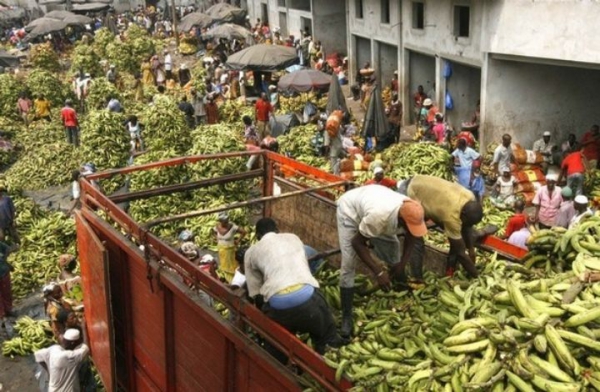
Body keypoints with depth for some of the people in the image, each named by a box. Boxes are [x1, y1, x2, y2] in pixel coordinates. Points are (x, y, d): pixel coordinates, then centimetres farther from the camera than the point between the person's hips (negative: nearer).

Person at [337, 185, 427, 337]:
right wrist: (379, 272, -32)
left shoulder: (412, 212, -28)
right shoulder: (380, 215, -46)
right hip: (350, 208, -6)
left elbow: (412, 237, -4)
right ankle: (346, 316, -6)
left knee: (394, 257, 4)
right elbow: (357, 242, -31)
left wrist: (402, 263, -12)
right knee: (349, 263, -14)